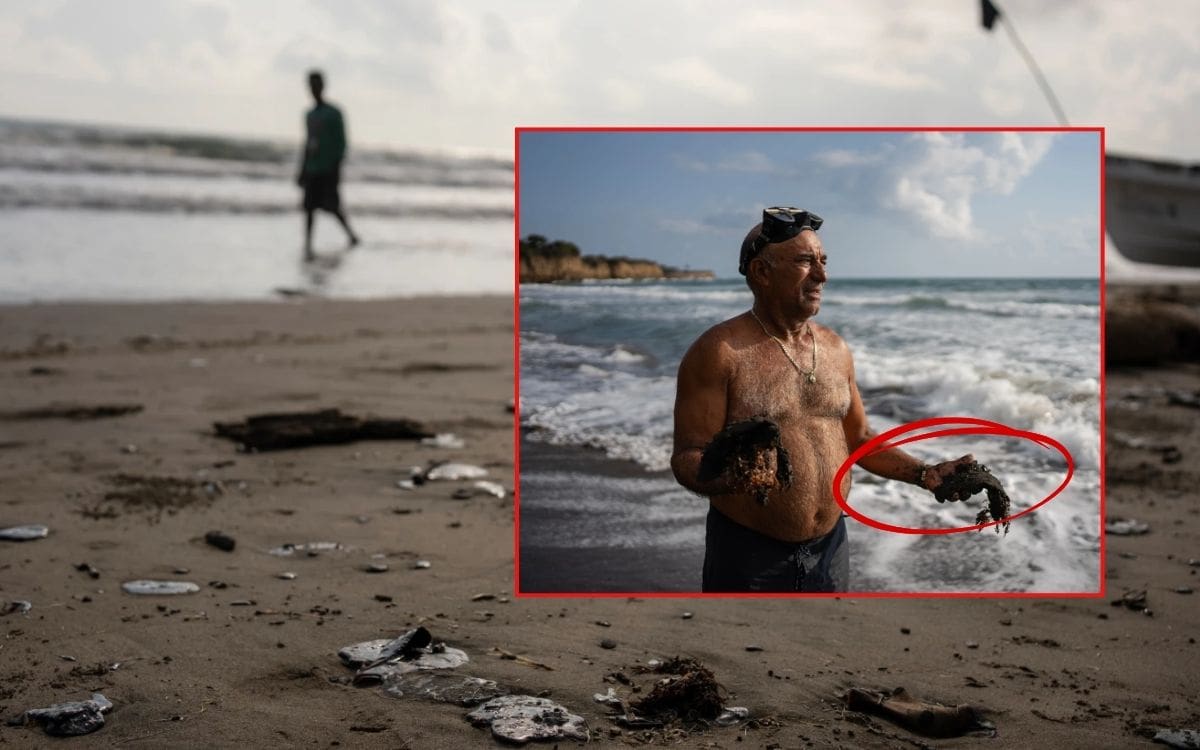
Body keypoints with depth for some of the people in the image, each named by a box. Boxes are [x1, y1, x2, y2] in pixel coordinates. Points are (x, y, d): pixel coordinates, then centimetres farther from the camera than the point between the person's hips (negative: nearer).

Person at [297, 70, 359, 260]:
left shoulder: (334, 114, -4)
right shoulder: (309, 115, 15)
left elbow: (341, 142, -7)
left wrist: (336, 168, -13)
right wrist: (302, 171, 17)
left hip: (328, 171, -6)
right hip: (311, 170, 6)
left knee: (331, 205, -7)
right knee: (309, 206, -1)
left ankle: (350, 233, 18)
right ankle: (308, 247, 0)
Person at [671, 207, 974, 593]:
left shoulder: (835, 349, 8)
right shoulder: (719, 353, -12)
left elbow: (858, 440, 19)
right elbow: (687, 457, -15)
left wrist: (924, 474, 6)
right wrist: (730, 478, -35)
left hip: (830, 546, 6)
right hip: (749, 556, -6)